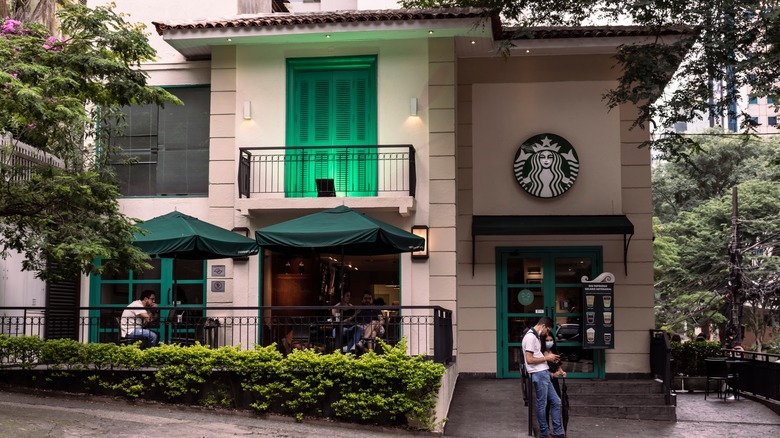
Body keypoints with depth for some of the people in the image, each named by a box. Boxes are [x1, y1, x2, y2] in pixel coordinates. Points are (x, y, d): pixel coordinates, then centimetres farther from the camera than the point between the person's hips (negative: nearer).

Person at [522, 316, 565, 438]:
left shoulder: (536, 336, 17)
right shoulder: (530, 337, -15)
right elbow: (530, 360, -20)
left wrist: (547, 355, 12)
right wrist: (546, 358, -10)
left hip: (544, 373, 10)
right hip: (539, 374, -10)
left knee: (556, 402, 11)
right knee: (542, 404, 0)